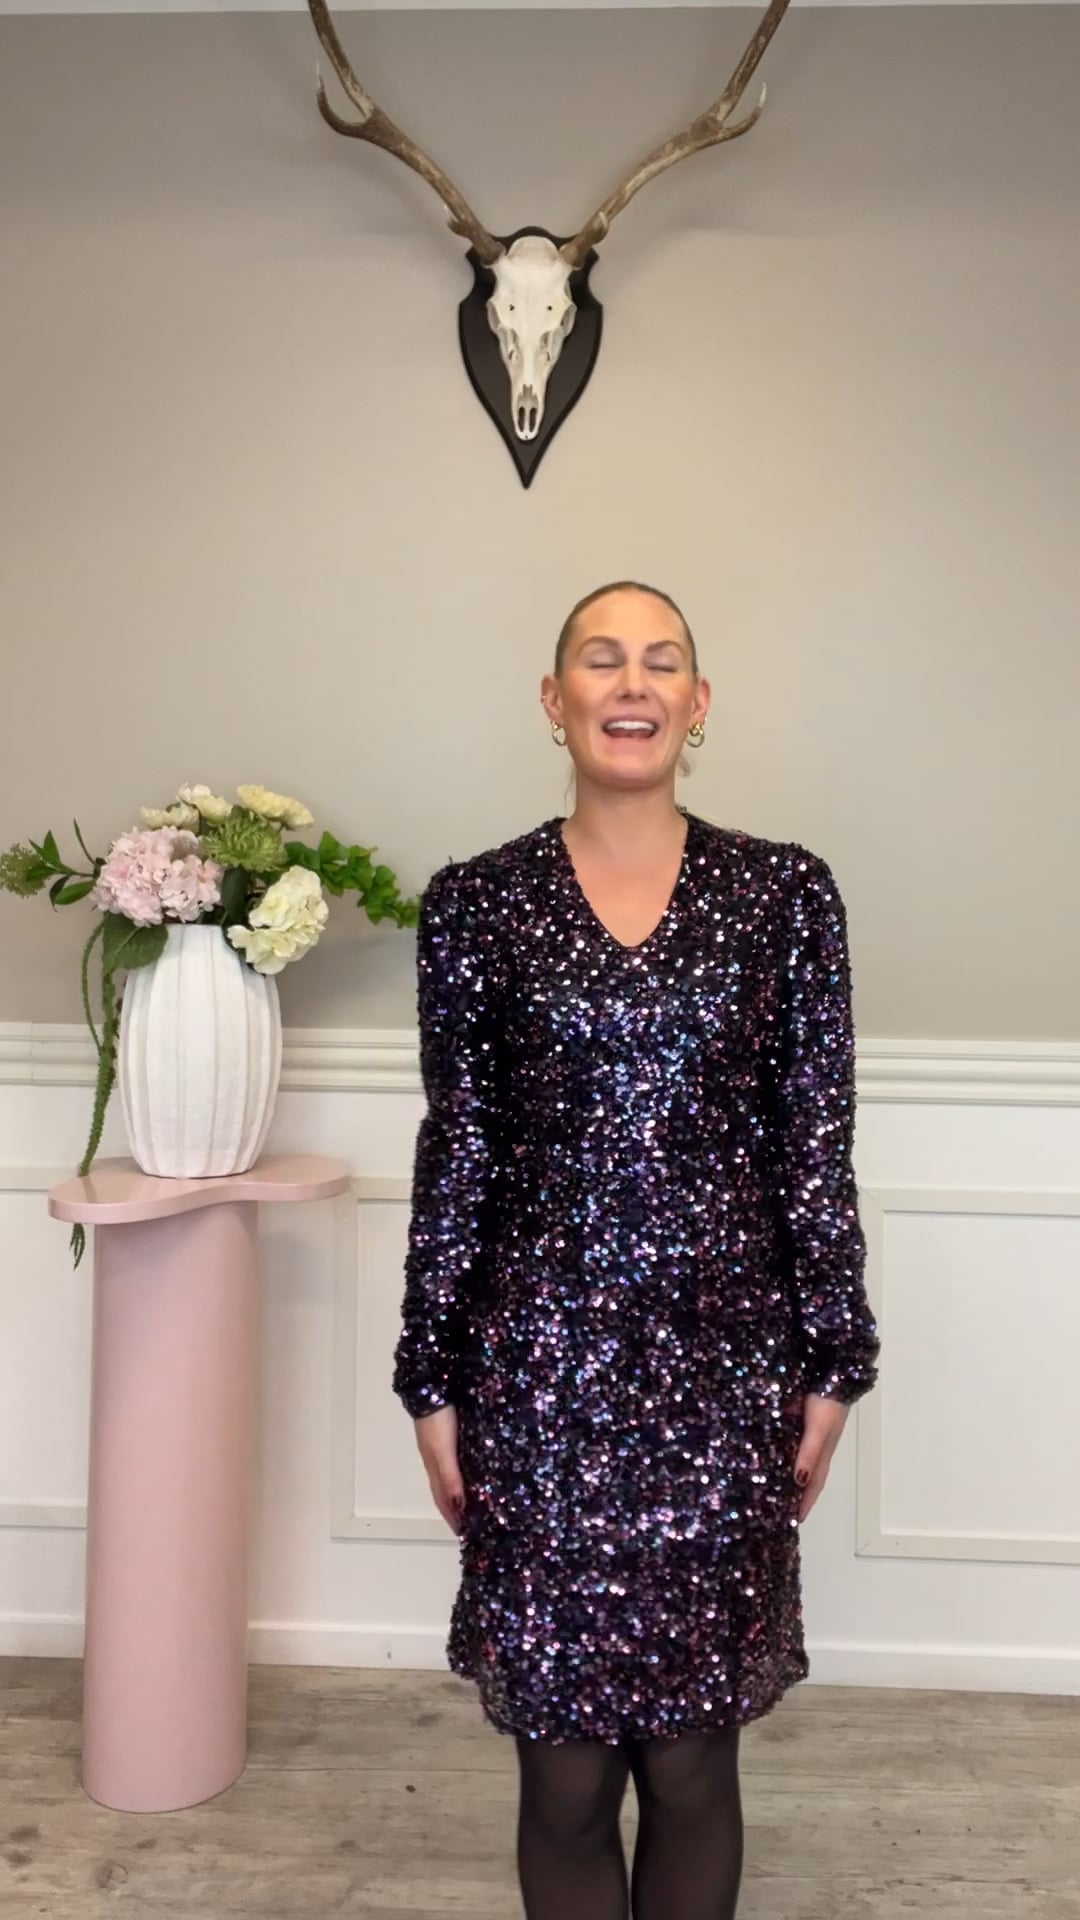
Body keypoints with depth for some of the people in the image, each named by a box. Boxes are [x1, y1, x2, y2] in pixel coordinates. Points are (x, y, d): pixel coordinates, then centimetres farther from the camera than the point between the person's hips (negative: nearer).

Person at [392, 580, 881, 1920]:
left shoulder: (785, 892, 0)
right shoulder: (475, 902, -1)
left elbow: (816, 1145, 2)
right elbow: (454, 1155, 2)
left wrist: (833, 1364, 2)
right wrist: (433, 1382, 3)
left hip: (726, 1359, 0)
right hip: (540, 1361, 0)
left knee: (693, 1756, 13)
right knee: (563, 1763, 12)